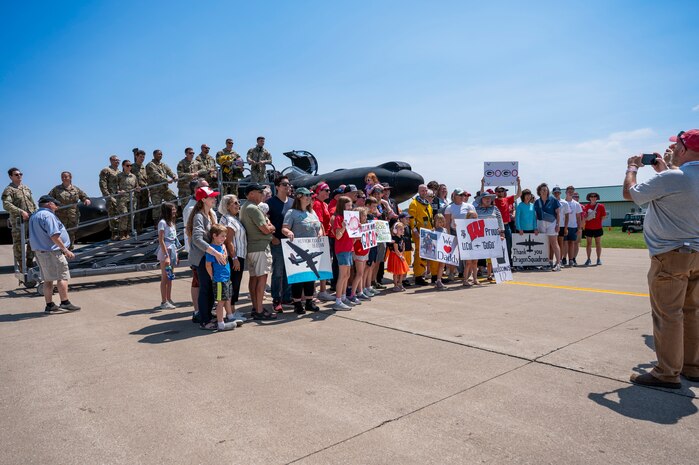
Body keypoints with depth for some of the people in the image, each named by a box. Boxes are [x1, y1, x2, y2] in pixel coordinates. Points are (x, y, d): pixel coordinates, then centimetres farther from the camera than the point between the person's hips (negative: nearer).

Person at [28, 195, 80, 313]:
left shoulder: (33, 216, 17)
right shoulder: (48, 215, -13)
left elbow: (37, 236, 22)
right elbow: (54, 236, -20)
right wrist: (65, 250, -18)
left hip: (40, 251, 10)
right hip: (52, 251, -10)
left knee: (48, 279, 12)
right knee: (62, 276, -5)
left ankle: (49, 305, 15)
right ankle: (65, 302, -6)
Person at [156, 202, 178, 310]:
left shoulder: (171, 222, 14)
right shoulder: (162, 222, -11)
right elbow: (161, 240, -16)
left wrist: (175, 255, 16)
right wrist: (166, 255, -21)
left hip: (172, 251, 8)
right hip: (165, 251, -8)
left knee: (170, 277, 13)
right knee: (165, 277, -3)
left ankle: (169, 300, 21)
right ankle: (164, 302, 3)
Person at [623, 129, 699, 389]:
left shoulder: (670, 178, -19)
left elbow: (629, 194, -9)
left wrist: (632, 168, 7)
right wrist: (662, 170, 25)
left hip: (671, 255, -9)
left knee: (667, 315, -3)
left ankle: (667, 373, 3)